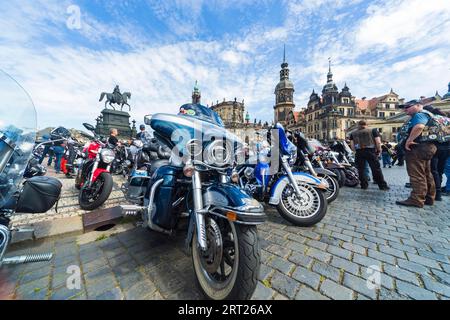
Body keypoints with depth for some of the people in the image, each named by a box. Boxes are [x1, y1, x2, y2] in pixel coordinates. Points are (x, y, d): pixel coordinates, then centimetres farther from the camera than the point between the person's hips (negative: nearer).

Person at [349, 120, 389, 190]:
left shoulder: (353, 134, 10)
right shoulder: (373, 131, 8)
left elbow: (352, 146, 3)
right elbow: (378, 142, 0)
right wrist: (379, 150, 12)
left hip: (359, 153, 1)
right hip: (370, 151, 0)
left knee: (361, 170, 7)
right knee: (376, 169, 5)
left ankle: (364, 185, 11)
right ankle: (382, 185, 11)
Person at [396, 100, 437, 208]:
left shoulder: (419, 115, -9)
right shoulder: (415, 117, 23)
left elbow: (419, 127, -28)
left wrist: (409, 140, -23)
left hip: (417, 148, -11)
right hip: (422, 149, 11)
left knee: (417, 175, -9)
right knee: (426, 175, 14)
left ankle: (416, 200, -5)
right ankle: (429, 198, 23)